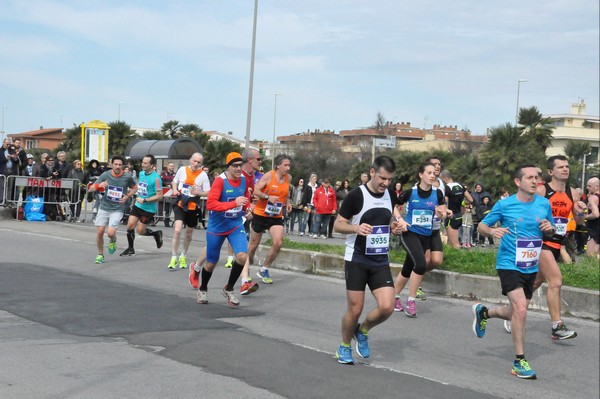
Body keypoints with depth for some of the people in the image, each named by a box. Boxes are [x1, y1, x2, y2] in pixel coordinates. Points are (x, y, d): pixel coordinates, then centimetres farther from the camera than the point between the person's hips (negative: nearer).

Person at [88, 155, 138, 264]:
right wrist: (99, 186, -26)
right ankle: (100, 254, 20)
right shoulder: (105, 175, -5)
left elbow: (135, 187, 13)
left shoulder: (127, 177, -7)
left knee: (110, 233, -15)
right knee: (100, 231, -2)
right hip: (104, 207, 2)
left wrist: (127, 196, -5)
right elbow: (91, 189, -4)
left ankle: (113, 241, 23)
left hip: (117, 209, -2)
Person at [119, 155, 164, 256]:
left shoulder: (156, 178, -19)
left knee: (140, 231, 0)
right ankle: (130, 249, 15)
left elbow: (159, 196, -21)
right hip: (138, 205, 6)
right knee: (130, 225, -2)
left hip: (149, 209, -6)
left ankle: (157, 234, 28)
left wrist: (144, 200, -22)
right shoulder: (141, 174, 4)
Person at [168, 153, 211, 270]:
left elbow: (208, 193, -4)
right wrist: (175, 190, -4)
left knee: (189, 233, 15)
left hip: (193, 207, 1)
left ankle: (183, 256, 37)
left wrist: (198, 192, -23)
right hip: (180, 204, -1)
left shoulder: (203, 175, -7)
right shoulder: (182, 170, -2)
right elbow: (174, 181, 16)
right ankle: (173, 258, -9)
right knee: (177, 230, -18)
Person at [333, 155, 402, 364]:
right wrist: (356, 228, -26)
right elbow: (338, 225, -7)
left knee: (387, 307, -9)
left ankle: (362, 332, 21)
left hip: (381, 261, 5)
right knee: (355, 309, -1)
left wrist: (394, 227, -1)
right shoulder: (356, 195, -11)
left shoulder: (389, 196, 6)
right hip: (357, 261, -5)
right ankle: (344, 347, 25)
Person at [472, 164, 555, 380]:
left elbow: (550, 231, 16)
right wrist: (493, 231, -23)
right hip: (509, 264, -5)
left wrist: (549, 228, -8)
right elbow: (481, 226, 0)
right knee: (520, 310, -18)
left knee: (517, 313, 14)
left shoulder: (544, 204, 2)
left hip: (531, 267, 5)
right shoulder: (504, 205, -9)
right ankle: (520, 361, -4)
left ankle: (483, 312, 43)